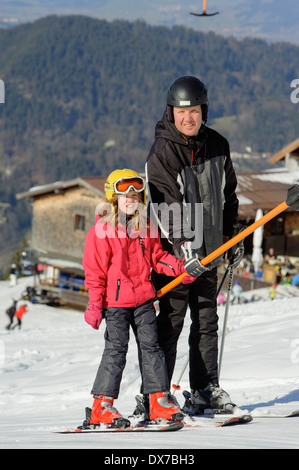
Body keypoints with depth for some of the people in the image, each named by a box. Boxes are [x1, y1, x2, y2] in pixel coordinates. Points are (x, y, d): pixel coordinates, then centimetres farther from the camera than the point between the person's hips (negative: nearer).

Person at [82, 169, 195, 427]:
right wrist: (95, 304, -12)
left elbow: (157, 256, 17)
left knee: (150, 345, 5)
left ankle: (159, 399, 9)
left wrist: (179, 267, 0)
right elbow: (94, 270, -7)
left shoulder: (146, 226, 8)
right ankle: (102, 405, 0)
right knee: (116, 349, -6)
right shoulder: (101, 230, -8)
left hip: (143, 298, 5)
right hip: (115, 299, -5)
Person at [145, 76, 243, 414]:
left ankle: (205, 389, 19)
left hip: (208, 250, 6)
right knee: (169, 323, -5)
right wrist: (184, 247, -28)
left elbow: (227, 194, 19)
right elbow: (166, 204, -20)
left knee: (207, 322, 11)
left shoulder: (217, 145, 7)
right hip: (174, 252, -6)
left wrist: (233, 236, 18)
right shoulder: (161, 152, -12)